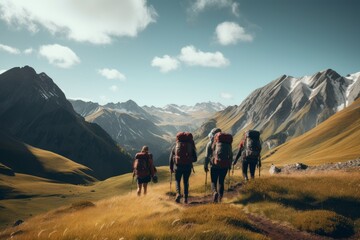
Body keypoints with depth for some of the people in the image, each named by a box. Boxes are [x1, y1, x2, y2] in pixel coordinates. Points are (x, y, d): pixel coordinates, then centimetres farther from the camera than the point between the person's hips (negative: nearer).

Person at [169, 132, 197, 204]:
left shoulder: (175, 146, 8)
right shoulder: (191, 146, 8)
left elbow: (171, 158, 9)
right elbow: (195, 159, 8)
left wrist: (171, 168, 20)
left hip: (178, 166, -1)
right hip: (188, 167, 1)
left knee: (177, 181, 15)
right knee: (186, 182, 15)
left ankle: (178, 193, -8)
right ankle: (185, 198, 13)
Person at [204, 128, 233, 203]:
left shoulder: (211, 142, 0)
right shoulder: (227, 142, 9)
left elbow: (207, 155, -2)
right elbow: (230, 155, 12)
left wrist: (205, 166, 4)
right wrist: (229, 165, 20)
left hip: (215, 165, -3)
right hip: (225, 166, 3)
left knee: (213, 181, 8)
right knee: (221, 181, 13)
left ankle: (215, 192, -18)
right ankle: (219, 198, 12)